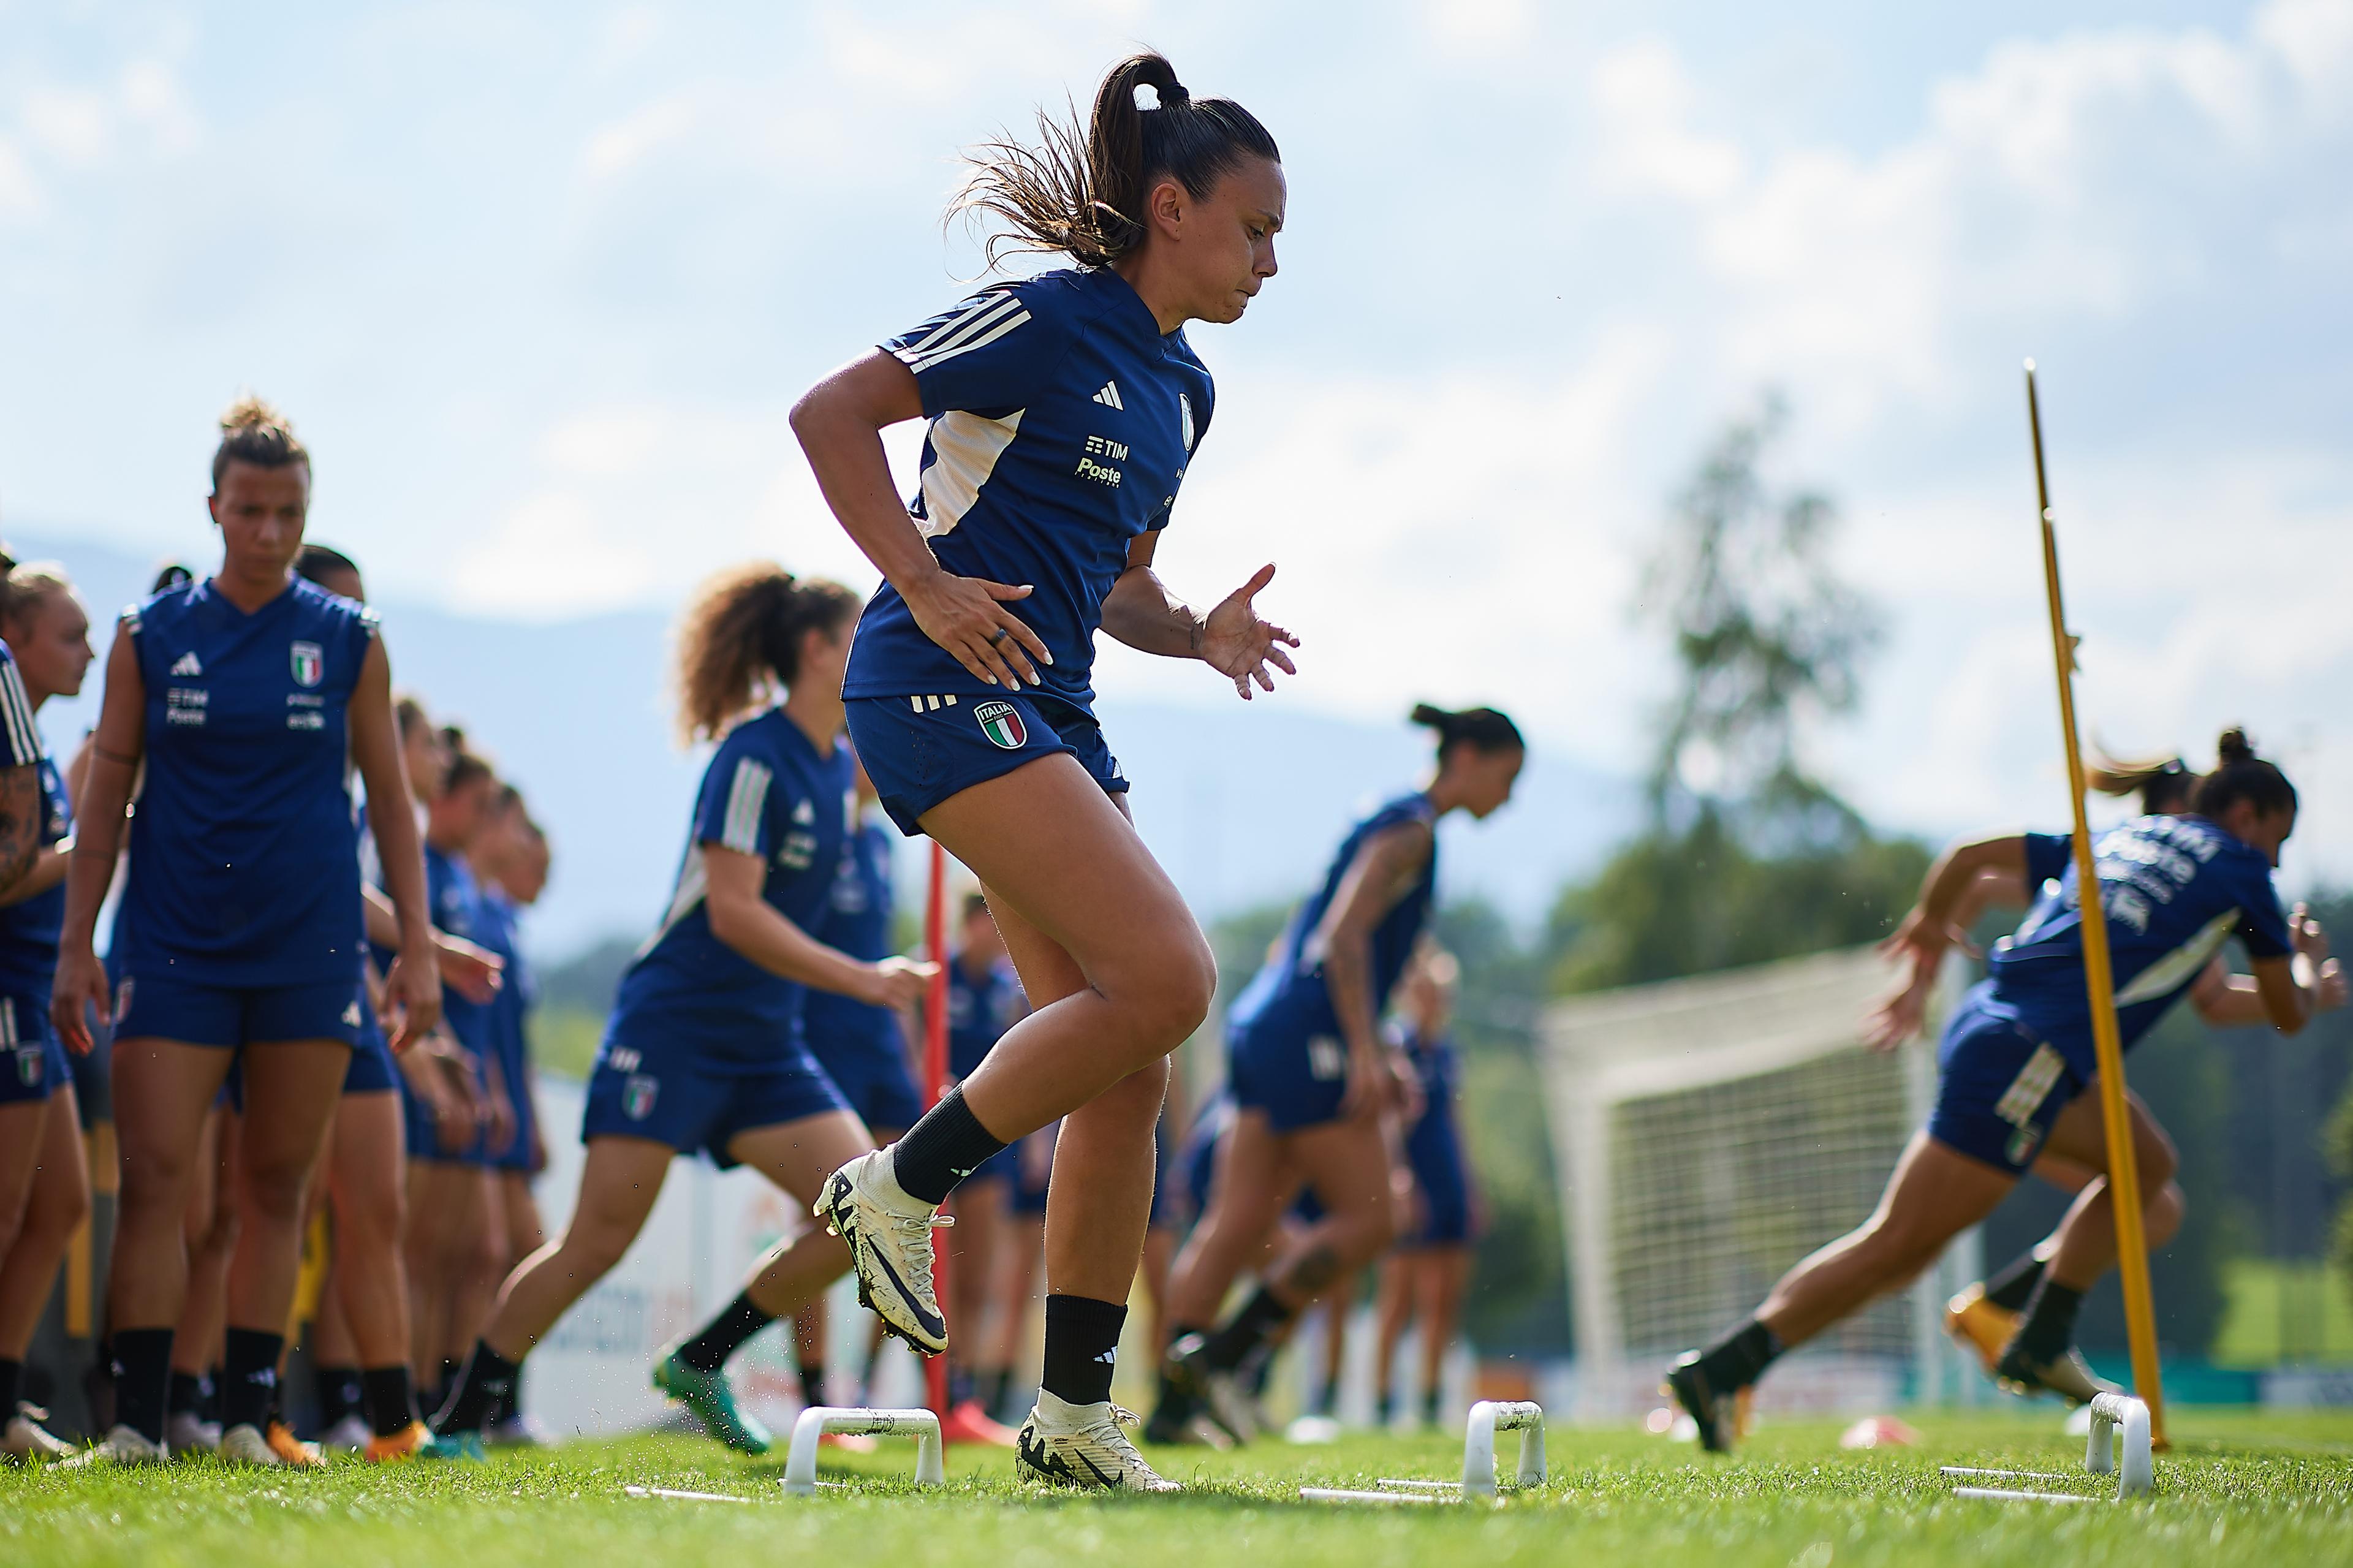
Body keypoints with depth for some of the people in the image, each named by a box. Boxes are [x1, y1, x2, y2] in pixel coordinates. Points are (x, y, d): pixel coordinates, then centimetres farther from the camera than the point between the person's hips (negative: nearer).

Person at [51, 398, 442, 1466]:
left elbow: (389, 799, 8)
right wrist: (75, 947, 0)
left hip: (309, 944, 0)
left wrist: (417, 947, 3)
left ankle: (246, 1418, 9)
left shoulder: (349, 639, 4)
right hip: (175, 941, 0)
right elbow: (105, 799, 6)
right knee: (153, 1176, -8)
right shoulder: (151, 636, 4)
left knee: (278, 1185, 3)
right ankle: (135, 1420, -7)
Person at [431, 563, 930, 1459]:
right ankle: (459, 1419, 3)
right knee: (600, 1239, -10)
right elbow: (732, 911, -21)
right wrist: (862, 980, -23)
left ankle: (701, 1361, 8)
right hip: (675, 1024, -8)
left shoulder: (837, 768, 10)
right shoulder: (755, 755, -14)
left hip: (767, 1046, 8)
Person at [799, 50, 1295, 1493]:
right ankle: (902, 1188, -6)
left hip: (1050, 710, 9)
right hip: (946, 682, -9)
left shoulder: (1182, 388, 17)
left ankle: (1077, 1414, 9)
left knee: (1129, 1071, 3)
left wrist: (1199, 636, 7)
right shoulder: (1049, 323, -9)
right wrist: (922, 581, -21)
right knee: (1167, 975, -21)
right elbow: (830, 412, -12)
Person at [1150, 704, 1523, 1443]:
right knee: (1368, 1217, -7)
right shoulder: (1410, 828, -7)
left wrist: (1383, 1054, 25)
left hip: (1266, 1028, 10)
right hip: (1308, 1042, -10)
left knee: (1236, 1225, 3)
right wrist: (1366, 1053, -23)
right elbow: (1344, 937, -18)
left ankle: (1173, 1400, -2)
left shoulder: (1397, 824, 23)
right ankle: (1217, 1357, -10)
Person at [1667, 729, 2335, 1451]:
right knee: (1897, 1243, -7)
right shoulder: (2236, 865, 9)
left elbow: (1968, 854, 22)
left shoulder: (2114, 838, 25)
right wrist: (2309, 958, 38)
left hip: (1986, 1019, 8)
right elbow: (2287, 1013, 16)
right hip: (2025, 1055, -8)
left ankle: (2040, 1344, 14)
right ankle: (1718, 1372, -10)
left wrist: (1930, 922, 40)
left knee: (2148, 1163, 19)